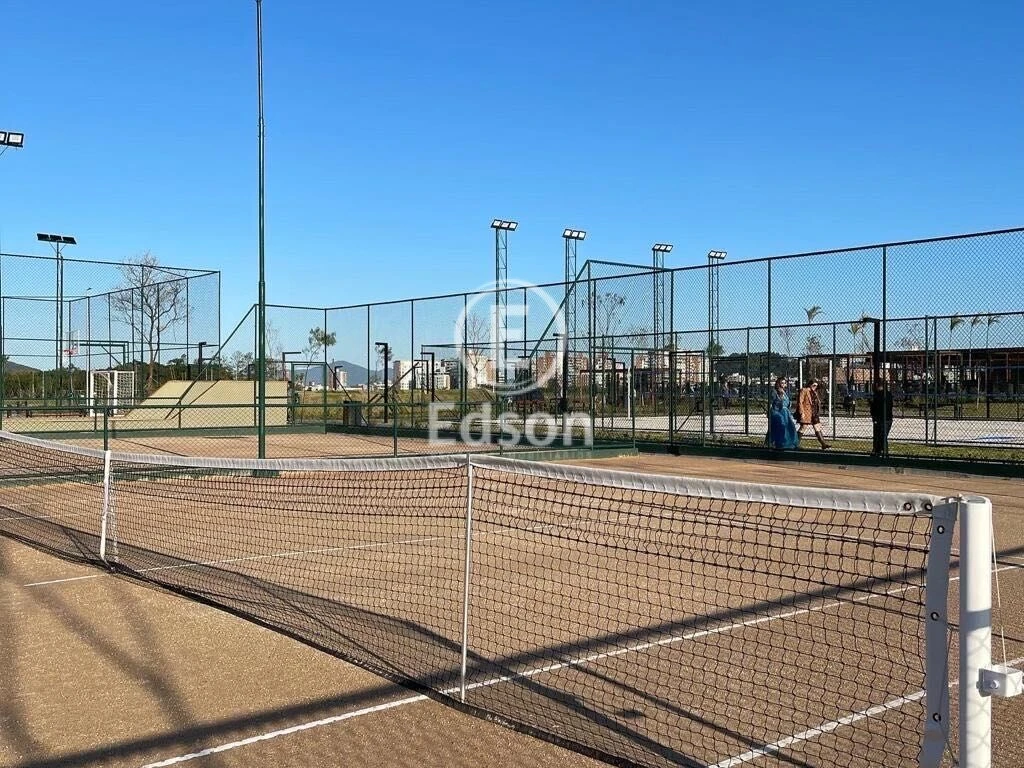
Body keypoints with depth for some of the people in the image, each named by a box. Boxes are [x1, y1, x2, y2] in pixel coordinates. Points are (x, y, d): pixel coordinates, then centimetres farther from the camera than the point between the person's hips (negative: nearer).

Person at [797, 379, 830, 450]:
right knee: (802, 429, -3)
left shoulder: (815, 392, 18)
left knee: (818, 429, 4)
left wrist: (818, 413, 16)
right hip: (806, 414, -8)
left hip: (814, 414, 8)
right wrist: (802, 412, -19)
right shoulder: (804, 391, -7)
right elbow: (800, 402, -13)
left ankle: (824, 445, 2)